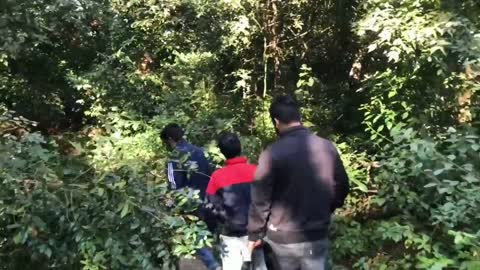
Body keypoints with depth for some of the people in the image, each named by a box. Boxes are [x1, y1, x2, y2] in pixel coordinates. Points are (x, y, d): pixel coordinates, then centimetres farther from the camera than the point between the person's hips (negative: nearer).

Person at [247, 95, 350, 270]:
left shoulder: (273, 153, -17)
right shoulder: (327, 147, -6)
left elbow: (260, 199, -11)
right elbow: (341, 187, 6)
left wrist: (255, 234, 2)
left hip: (281, 237, -1)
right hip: (317, 235, 2)